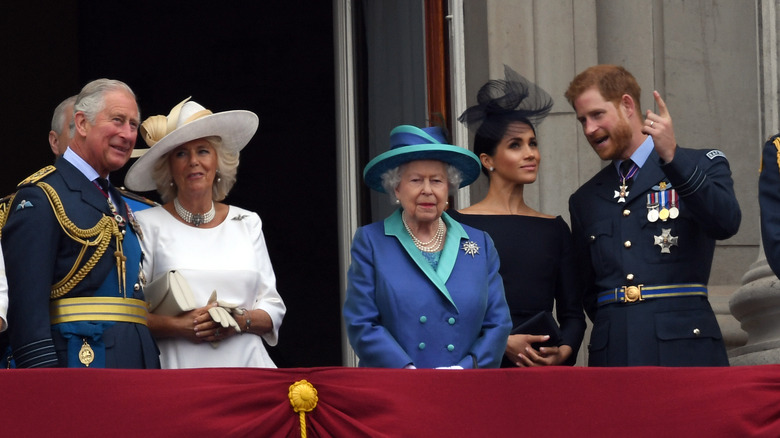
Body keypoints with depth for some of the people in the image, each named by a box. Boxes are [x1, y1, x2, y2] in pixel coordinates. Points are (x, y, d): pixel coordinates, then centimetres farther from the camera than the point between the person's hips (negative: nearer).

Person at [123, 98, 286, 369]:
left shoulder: (247, 223, 16)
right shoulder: (149, 224, 5)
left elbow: (273, 308, 14)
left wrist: (240, 321, -6)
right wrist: (178, 326, -15)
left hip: (247, 365, 2)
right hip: (179, 367, -2)